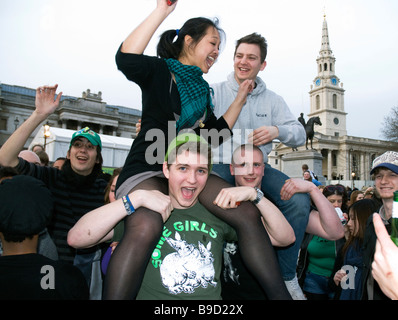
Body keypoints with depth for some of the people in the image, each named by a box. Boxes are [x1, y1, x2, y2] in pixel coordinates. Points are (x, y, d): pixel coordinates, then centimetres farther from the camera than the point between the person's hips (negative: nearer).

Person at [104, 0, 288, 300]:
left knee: (249, 214, -14)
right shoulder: (159, 70, 3)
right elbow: (125, 59, -19)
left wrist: (240, 99, 17)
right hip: (149, 167, -5)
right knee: (145, 228, -37)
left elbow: (216, 134, 19)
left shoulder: (203, 89, 21)